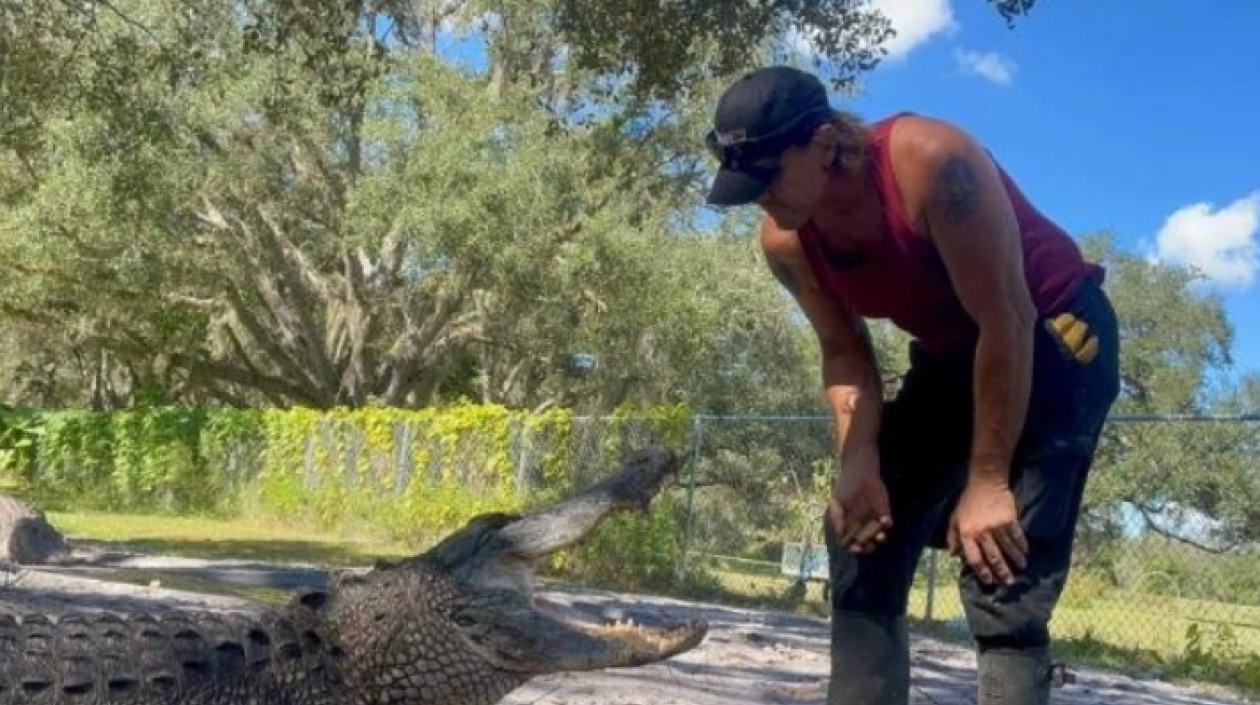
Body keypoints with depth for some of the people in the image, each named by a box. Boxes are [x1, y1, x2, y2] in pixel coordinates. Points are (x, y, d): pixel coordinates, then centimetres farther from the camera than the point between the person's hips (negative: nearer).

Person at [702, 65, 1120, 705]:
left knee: (1002, 569, -18)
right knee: (861, 531, 4)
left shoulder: (932, 162, -33)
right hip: (951, 354, 7)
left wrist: (988, 481, -25)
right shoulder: (783, 241, -14)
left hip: (1055, 332, -7)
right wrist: (859, 463, -20)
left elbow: (1008, 323, -29)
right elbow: (844, 352, -3)